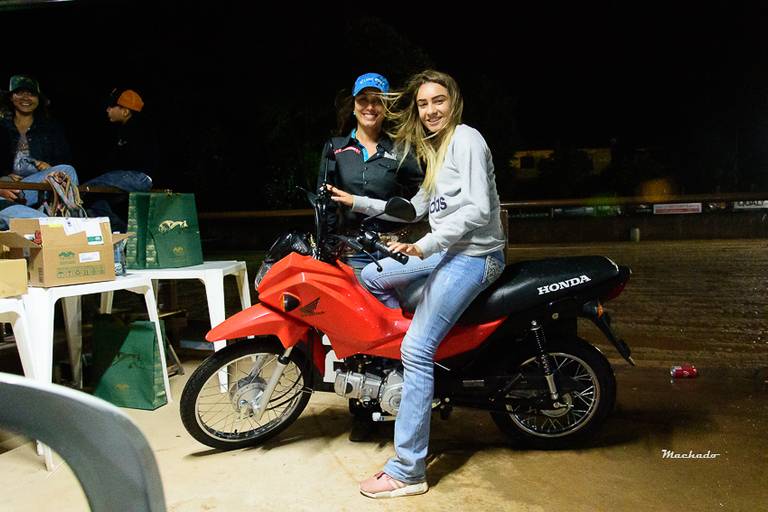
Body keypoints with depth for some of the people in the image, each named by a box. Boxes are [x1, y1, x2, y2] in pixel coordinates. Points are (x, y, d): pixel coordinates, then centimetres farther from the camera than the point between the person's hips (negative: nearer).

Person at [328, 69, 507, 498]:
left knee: (417, 349, -16)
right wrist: (359, 203, 17)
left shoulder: (466, 139, -9)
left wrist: (426, 245, -29)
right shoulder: (434, 148, 20)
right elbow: (417, 207, 19)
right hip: (446, 251, 10)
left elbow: (479, 209, -20)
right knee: (371, 277, 17)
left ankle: (407, 471, -9)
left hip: (474, 255, -10)